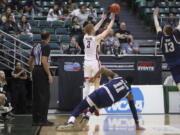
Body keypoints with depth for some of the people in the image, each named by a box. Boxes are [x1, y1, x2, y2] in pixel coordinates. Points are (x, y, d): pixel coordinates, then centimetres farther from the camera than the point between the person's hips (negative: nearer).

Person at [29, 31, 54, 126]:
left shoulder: (36, 46, 15)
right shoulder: (46, 46, -9)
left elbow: (30, 61, 17)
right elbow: (44, 61, -19)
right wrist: (49, 74, -17)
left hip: (35, 70, 8)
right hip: (42, 71, -8)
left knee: (36, 96, 10)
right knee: (44, 96, -4)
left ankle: (35, 120, 13)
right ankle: (43, 120, -5)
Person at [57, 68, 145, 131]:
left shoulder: (116, 77, 25)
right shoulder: (129, 93, 22)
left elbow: (103, 69, 16)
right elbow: (133, 109, 22)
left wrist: (94, 77, 30)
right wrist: (137, 125, 28)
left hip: (101, 92, -1)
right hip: (107, 102, 1)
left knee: (80, 106, 8)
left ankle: (71, 122, -17)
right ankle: (87, 117, 11)